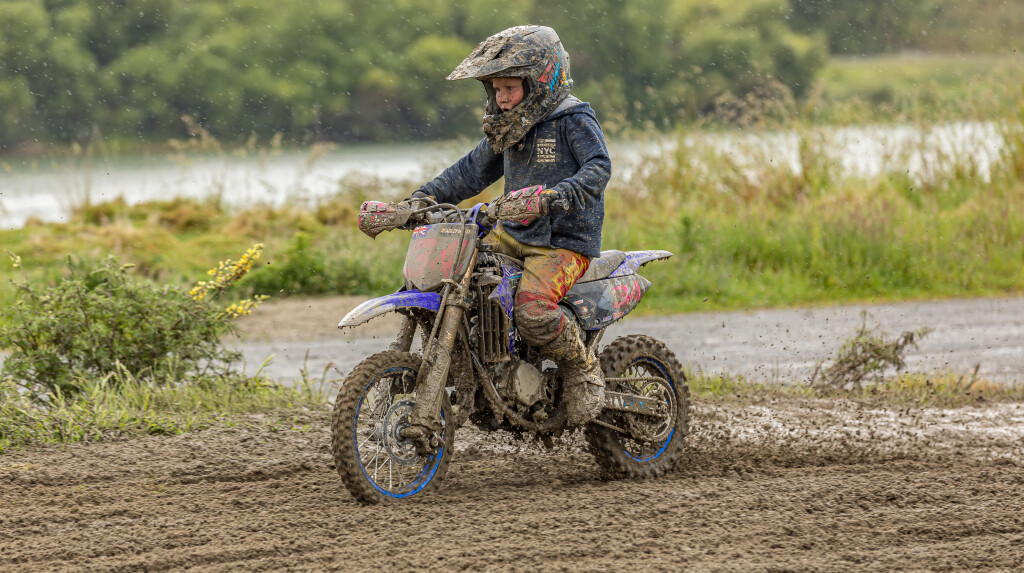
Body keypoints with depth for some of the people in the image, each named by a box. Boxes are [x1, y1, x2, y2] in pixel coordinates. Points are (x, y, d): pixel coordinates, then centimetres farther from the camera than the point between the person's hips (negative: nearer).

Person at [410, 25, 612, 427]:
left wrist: (553, 197, -40)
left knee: (532, 311, -33)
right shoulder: (509, 127, 15)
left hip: (564, 241, -8)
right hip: (511, 236, 8)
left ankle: (582, 369, -7)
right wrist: (423, 198, 7)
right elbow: (473, 171, 20)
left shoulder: (573, 119, -9)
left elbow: (598, 167, -23)